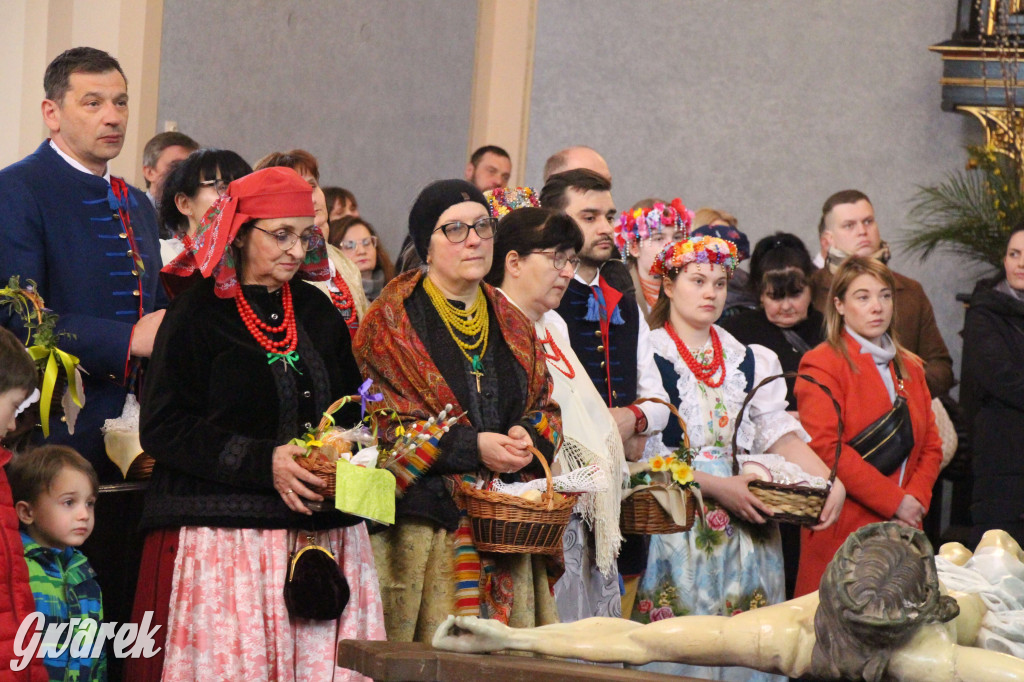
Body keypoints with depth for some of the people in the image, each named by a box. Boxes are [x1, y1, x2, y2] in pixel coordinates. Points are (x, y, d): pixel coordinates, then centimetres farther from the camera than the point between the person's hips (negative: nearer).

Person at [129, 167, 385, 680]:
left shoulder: (317, 312, 15)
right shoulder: (198, 312, -1)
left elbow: (349, 412, 24)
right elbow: (162, 428, -8)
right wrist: (264, 461, -15)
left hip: (323, 535, 5)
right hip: (224, 536, -5)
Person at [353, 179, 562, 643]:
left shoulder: (511, 323, 18)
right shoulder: (392, 321, 0)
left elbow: (545, 408, 20)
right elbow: (384, 427, -8)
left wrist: (527, 437, -4)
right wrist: (473, 448, -15)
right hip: (423, 529, -5)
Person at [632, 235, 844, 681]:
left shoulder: (751, 361, 15)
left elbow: (781, 434, 5)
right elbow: (643, 456, -10)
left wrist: (832, 482, -12)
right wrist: (715, 486, -20)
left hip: (747, 528, 5)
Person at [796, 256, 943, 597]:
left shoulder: (909, 368, 19)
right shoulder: (822, 365, -3)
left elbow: (931, 445, 16)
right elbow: (825, 448, -14)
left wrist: (916, 498, -4)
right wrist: (894, 502, -14)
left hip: (903, 528, 6)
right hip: (842, 530, -6)